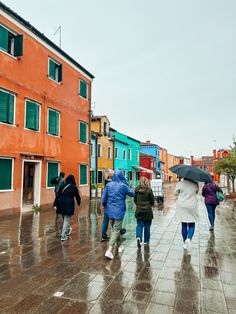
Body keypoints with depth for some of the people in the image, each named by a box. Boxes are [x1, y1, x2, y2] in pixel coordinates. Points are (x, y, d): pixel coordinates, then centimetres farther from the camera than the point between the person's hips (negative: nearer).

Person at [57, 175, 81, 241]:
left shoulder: (62, 186, 3)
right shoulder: (74, 187, -3)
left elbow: (58, 195, 0)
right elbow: (77, 196, 5)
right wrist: (78, 203, 23)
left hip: (61, 204, 4)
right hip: (69, 204, -3)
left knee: (65, 219, 22)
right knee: (67, 220, 2)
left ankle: (68, 229, 43)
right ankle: (63, 236, 2)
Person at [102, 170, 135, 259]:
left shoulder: (109, 185, -2)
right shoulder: (123, 186, -12)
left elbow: (104, 198, 3)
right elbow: (132, 194, 2)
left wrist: (105, 205, 21)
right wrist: (128, 187, 17)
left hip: (110, 211, 4)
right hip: (119, 211, -4)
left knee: (115, 229, 20)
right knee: (116, 230, 1)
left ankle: (120, 246, 36)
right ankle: (109, 250, -7)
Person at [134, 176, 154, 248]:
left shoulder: (136, 189, -5)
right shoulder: (149, 190, -10)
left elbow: (135, 200, 3)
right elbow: (152, 201, -4)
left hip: (139, 210, 1)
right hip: (147, 210, -1)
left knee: (139, 225, 10)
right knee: (147, 226, 12)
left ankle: (138, 237, -13)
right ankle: (146, 241, 21)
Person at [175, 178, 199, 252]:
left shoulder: (180, 183, -9)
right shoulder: (195, 184, -5)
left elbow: (176, 193, 0)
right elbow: (196, 192, 10)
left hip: (182, 207, 0)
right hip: (192, 207, 0)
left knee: (184, 225, 10)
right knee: (191, 225, 9)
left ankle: (185, 244, 18)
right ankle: (189, 239, -17)